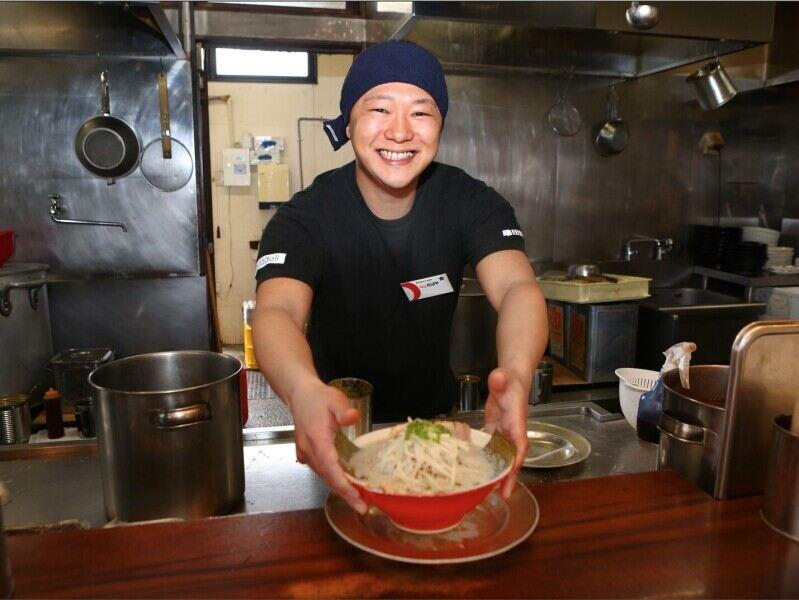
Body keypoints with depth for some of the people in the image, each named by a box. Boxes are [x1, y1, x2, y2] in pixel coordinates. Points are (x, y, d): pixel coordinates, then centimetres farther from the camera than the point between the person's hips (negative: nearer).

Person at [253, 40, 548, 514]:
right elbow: (277, 312, -34)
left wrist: (516, 373, -49)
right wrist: (305, 392, -57)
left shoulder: (471, 203, -11)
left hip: (436, 417, 2)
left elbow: (517, 287, -27)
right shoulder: (305, 218, -17)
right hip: (341, 428, -1)